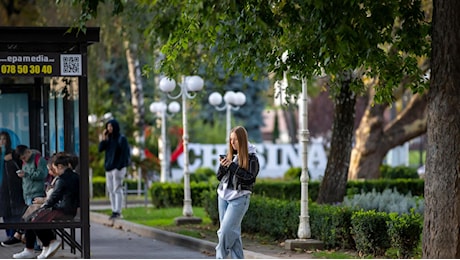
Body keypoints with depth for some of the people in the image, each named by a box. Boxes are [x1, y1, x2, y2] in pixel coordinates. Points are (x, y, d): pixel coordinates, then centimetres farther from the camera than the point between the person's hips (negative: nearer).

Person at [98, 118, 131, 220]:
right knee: (110, 190, 6)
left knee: (117, 190, -9)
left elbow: (124, 154, -10)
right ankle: (114, 211, 10)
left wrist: (120, 168, -15)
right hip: (109, 168, 7)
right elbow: (100, 149, 8)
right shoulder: (109, 139, 13)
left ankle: (117, 212, -10)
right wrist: (103, 139, -5)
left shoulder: (121, 139, -6)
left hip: (118, 168, -7)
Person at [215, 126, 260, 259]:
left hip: (239, 198, -6)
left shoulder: (251, 158, -5)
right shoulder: (229, 155, 11)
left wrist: (232, 166, -18)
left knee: (226, 230, -13)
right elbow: (219, 177, 14)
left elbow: (250, 178, -15)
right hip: (223, 196, 6)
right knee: (233, 231, 6)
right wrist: (222, 166, -7)